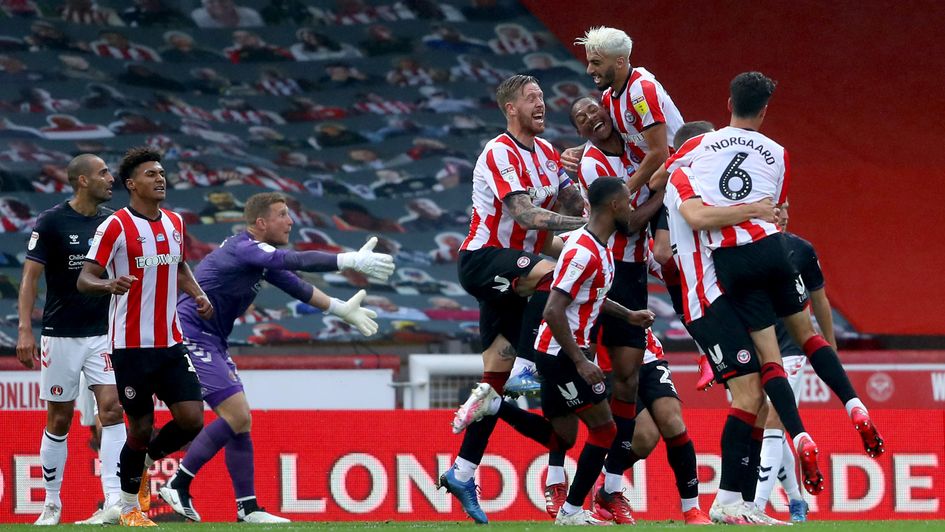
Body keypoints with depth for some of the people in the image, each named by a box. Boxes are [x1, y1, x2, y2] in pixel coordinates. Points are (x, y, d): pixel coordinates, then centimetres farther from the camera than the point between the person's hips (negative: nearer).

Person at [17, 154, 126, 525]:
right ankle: (52, 504, 17)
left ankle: (114, 502, -17)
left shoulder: (112, 222, 6)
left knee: (112, 409, -12)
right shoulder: (52, 222, -7)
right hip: (61, 334, -3)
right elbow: (30, 276, -8)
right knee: (59, 421, 3)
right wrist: (25, 330, -16)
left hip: (103, 333, 3)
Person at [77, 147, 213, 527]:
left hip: (171, 343, 5)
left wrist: (198, 294, 8)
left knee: (191, 420, -6)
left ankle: (146, 460, 24)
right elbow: (84, 279, -11)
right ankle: (129, 508, 20)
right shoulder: (116, 226, -9)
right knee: (141, 427, 1)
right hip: (132, 346, -5)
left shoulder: (175, 223, 10)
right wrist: (109, 285, -34)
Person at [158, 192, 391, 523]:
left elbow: (295, 285, 21)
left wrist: (341, 309, 19)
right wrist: (351, 261, -37)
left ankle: (248, 507, 8)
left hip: (210, 343, 10)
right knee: (237, 416, -15)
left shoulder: (259, 254, 12)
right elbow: (298, 261, -32)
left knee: (240, 420, 7)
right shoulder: (244, 250, -19)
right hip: (191, 336, -10)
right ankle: (177, 485, -8)